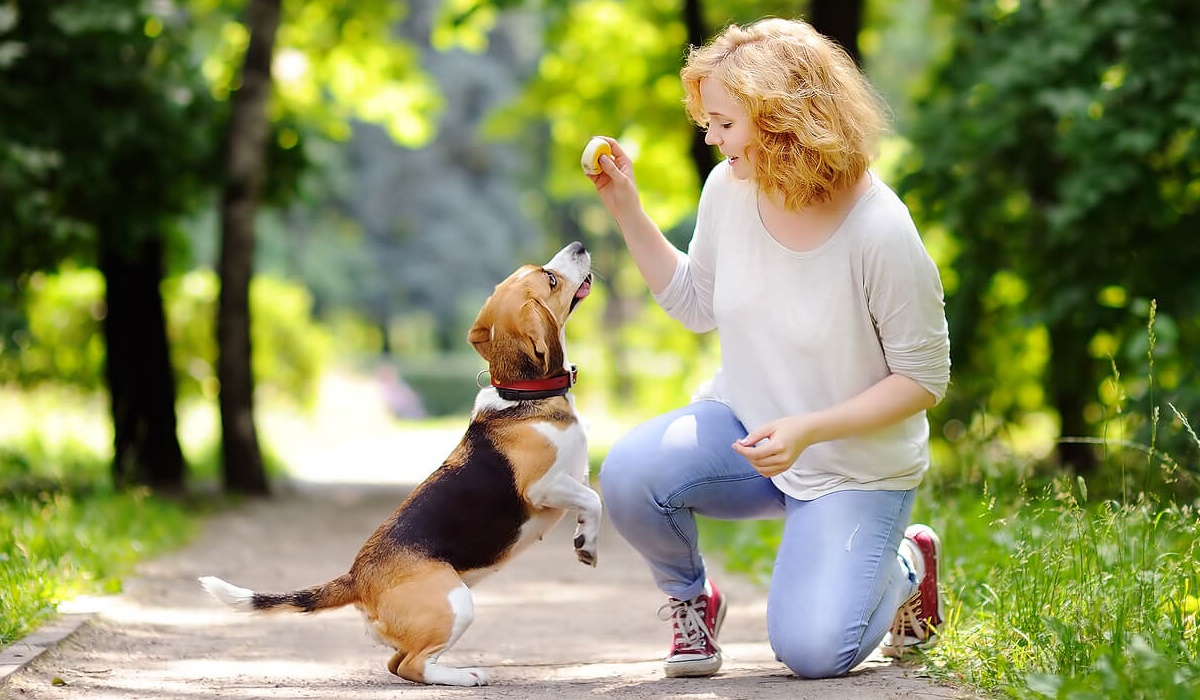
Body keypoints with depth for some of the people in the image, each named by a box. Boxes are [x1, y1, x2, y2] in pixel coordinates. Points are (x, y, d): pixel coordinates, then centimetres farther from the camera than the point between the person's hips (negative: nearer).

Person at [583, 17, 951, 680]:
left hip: (855, 467, -4)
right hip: (741, 424, 4)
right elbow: (697, 304, 9)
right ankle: (690, 597, 5)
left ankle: (907, 564, 18)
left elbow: (924, 379, -16)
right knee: (629, 475, -27)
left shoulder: (880, 233, -25)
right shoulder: (728, 190, -9)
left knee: (812, 651, -16)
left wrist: (808, 429, -26)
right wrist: (625, 208, -2)